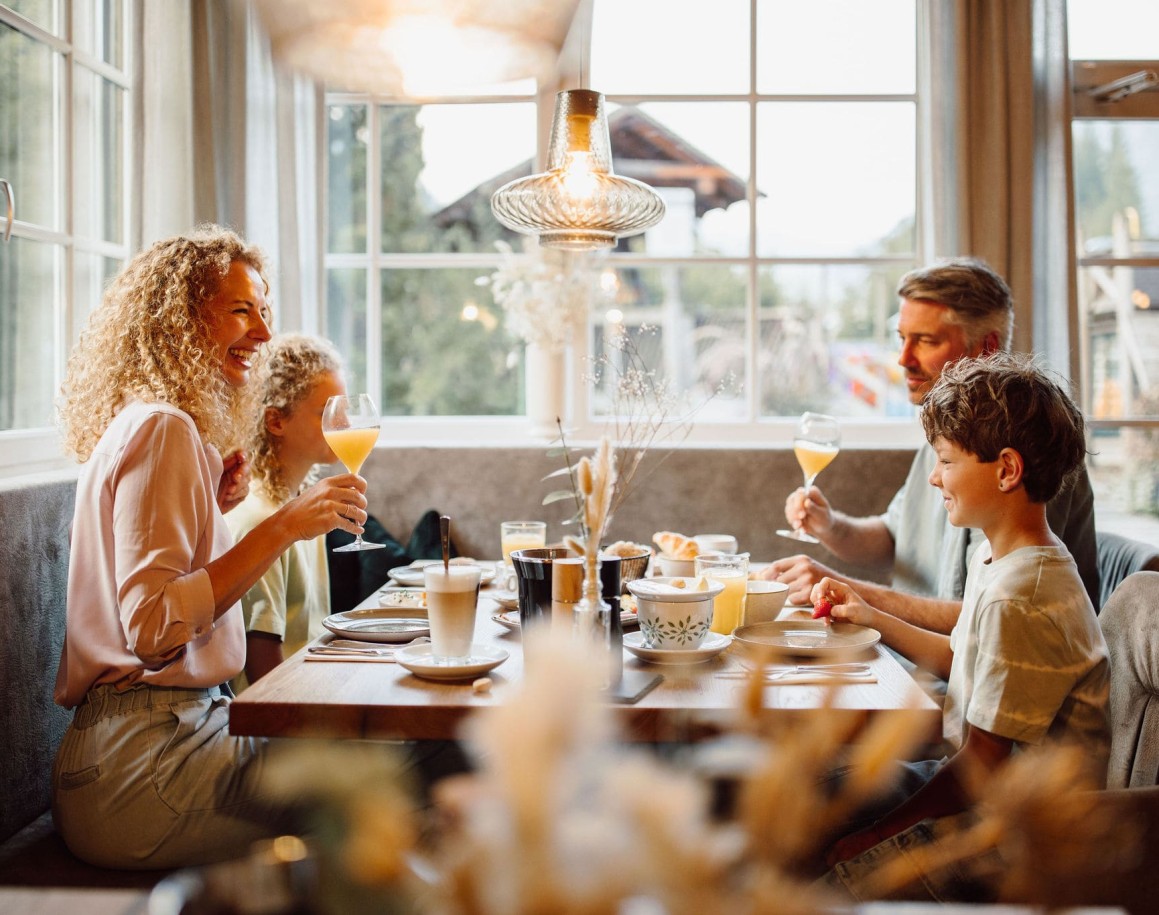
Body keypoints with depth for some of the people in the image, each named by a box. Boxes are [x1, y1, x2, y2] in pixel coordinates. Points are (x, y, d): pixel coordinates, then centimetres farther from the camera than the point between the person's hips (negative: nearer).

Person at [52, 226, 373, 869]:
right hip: (141, 761, -10)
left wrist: (213, 509, 10)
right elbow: (152, 628, -21)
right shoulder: (162, 429, -12)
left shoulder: (146, 425, 19)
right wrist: (281, 528, -22)